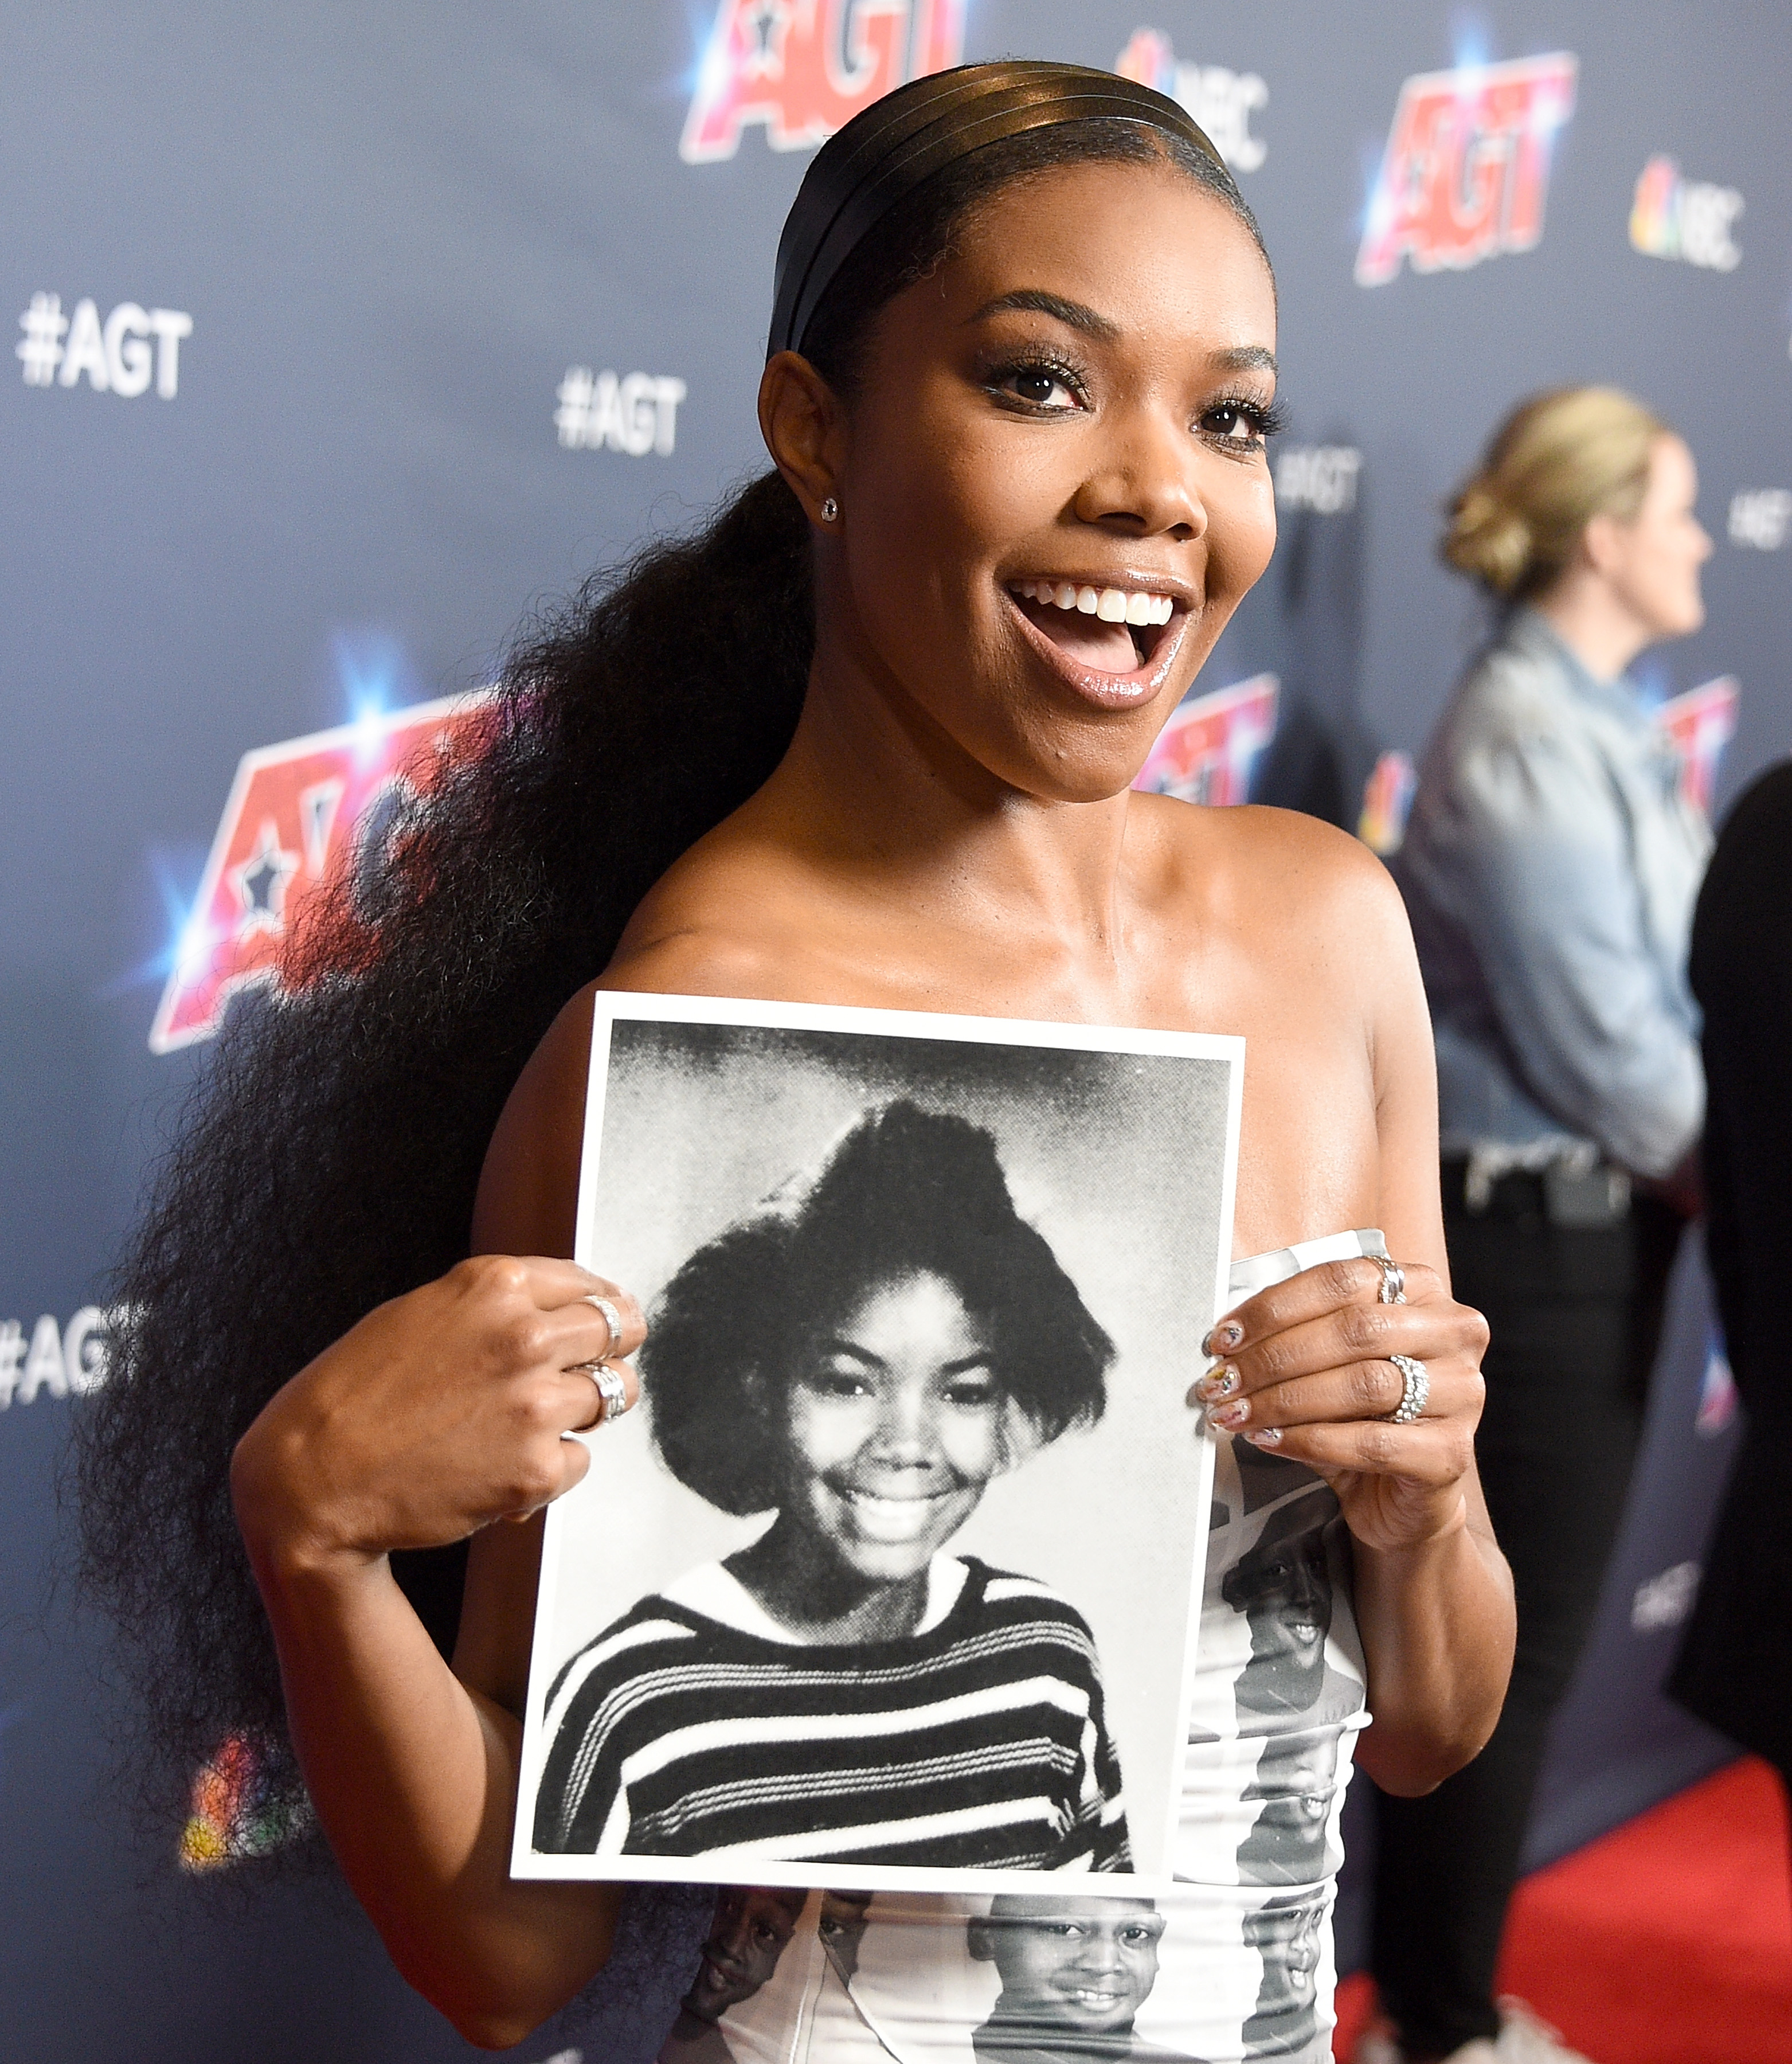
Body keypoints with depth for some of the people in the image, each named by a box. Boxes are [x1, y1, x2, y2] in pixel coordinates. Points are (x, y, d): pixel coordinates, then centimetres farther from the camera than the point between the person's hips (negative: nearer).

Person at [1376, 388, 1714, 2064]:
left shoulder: (1588, 720, 12)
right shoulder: (1527, 736, -18)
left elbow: (1650, 989, 11)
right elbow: (1597, 1035, -19)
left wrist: (1686, 1165, -1)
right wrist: (1708, 1170, -5)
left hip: (1583, 1223, 9)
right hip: (1535, 1233, -9)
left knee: (1500, 1646, 16)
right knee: (1507, 1657, 1)